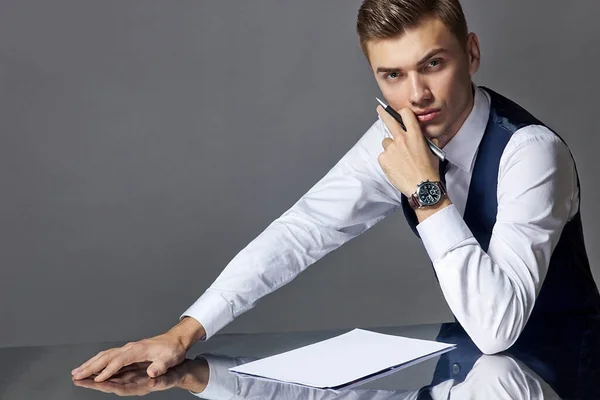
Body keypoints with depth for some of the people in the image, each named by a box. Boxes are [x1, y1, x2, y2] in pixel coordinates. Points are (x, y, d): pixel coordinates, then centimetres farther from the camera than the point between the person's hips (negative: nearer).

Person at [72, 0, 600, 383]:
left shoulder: (528, 152, -27)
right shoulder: (398, 139, -8)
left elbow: (496, 326, -33)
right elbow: (301, 232, -11)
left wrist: (427, 192, -33)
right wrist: (185, 332, -19)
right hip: (478, 353, 5)